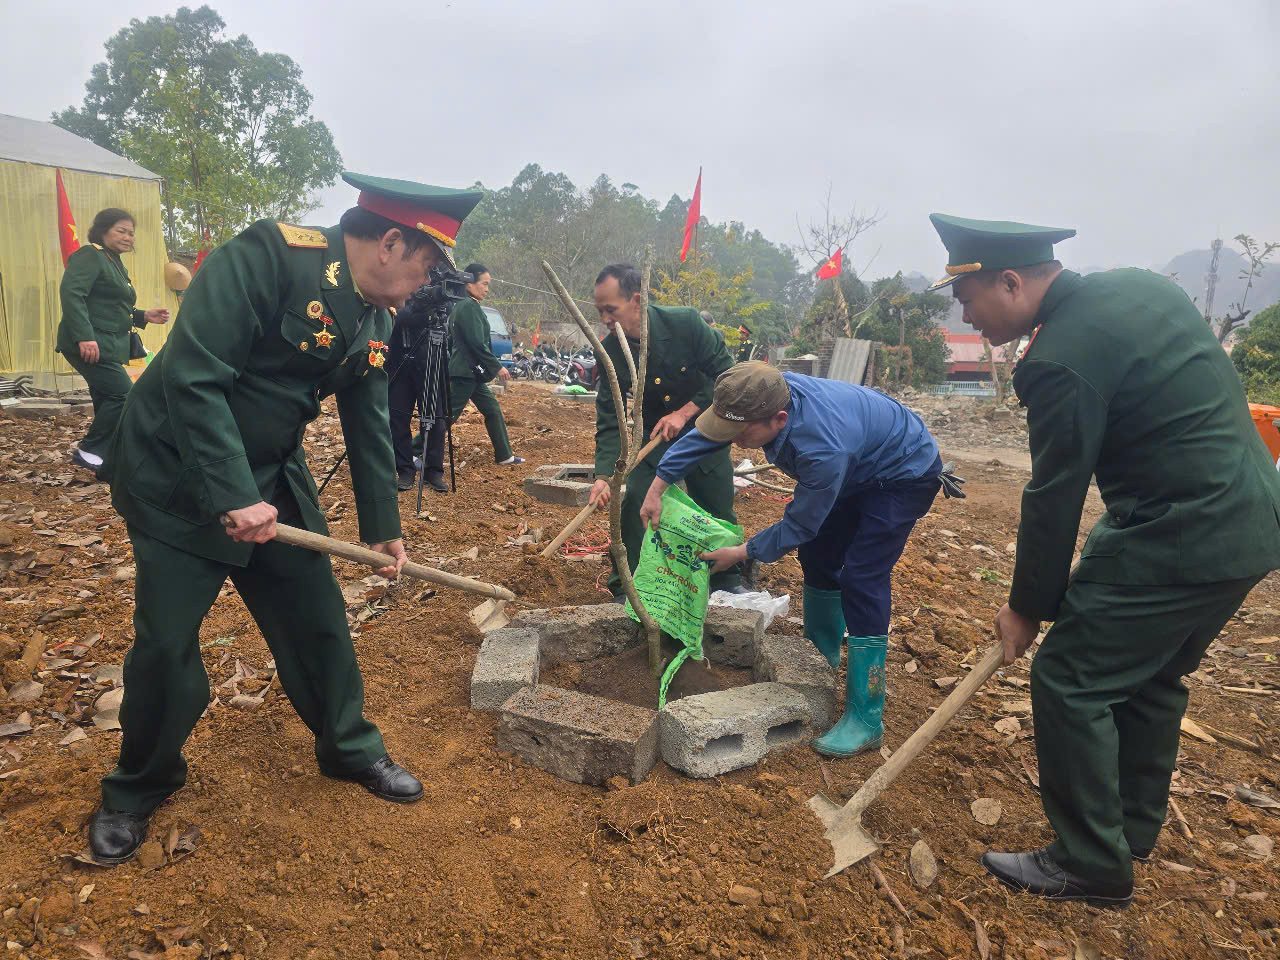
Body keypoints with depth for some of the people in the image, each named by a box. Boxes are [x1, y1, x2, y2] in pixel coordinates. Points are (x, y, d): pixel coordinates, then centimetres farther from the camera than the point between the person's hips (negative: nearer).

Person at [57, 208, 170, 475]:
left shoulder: (115, 264, 22)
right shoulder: (90, 255, -7)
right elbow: (71, 293, -21)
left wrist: (144, 316, 13)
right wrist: (84, 336, -29)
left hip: (108, 346, 10)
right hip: (90, 346, -10)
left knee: (107, 402, 10)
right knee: (124, 395, -14)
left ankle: (99, 454, 17)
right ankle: (88, 450, -3)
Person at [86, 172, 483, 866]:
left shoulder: (374, 322, 1)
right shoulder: (269, 256, -24)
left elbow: (370, 426, 9)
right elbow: (192, 377, -29)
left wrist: (383, 528, 11)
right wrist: (233, 498, -30)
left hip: (273, 482, 7)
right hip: (178, 478, -6)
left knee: (318, 620, 9)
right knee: (165, 644, 0)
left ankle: (349, 749, 31)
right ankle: (137, 788, 26)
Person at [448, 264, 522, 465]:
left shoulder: (460, 305, 16)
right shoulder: (469, 306, -15)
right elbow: (477, 343, -20)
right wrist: (497, 367, -13)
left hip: (471, 373, 11)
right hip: (465, 372, -11)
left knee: (492, 410, 13)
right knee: (448, 415, -7)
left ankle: (504, 456, 18)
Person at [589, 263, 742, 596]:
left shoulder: (686, 322, -23)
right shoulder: (609, 351, -16)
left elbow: (725, 374, -16)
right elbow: (609, 420, -13)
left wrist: (684, 412, -24)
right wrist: (603, 475, -24)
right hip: (654, 435, 2)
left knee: (719, 511, 7)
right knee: (635, 504, -8)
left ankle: (728, 581, 31)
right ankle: (625, 590, 9)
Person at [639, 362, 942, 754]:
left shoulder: (822, 450, -44)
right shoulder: (763, 395, -24)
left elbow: (799, 526, -27)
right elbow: (703, 435, -7)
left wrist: (741, 553, -17)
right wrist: (657, 488, -7)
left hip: (905, 475, -8)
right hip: (860, 469, 9)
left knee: (860, 577, -17)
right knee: (818, 555, 13)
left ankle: (866, 719, -11)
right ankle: (823, 658, 36)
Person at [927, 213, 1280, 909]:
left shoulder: (1062, 359, -20)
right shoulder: (1139, 286, 8)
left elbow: (1054, 498, -14)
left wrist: (1027, 608, -2)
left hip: (1179, 535, -10)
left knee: (1069, 680, -1)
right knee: (1153, 677, 22)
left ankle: (1092, 864, 13)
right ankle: (1132, 827, 38)